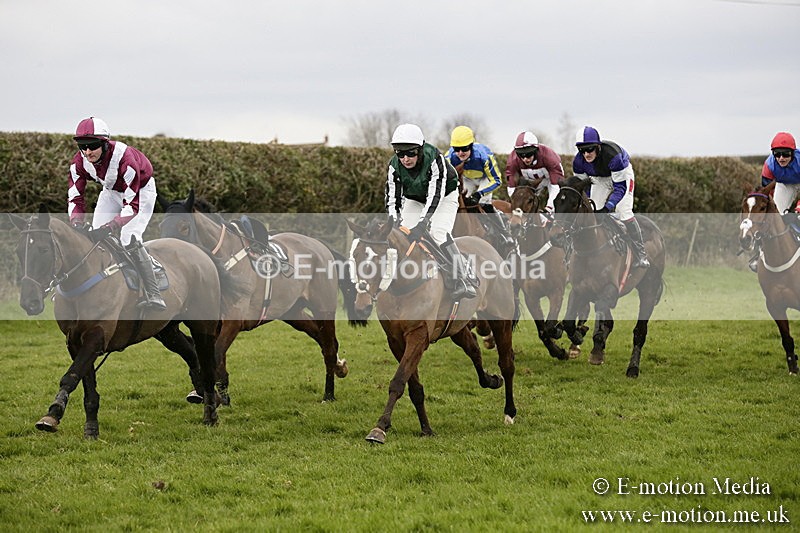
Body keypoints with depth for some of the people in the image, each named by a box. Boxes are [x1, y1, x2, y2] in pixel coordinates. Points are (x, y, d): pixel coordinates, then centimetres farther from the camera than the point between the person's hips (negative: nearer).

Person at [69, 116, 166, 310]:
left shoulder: (124, 159, -40)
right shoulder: (79, 162, -23)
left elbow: (132, 204, -39)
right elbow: (75, 197, -17)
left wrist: (109, 227, -48)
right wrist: (76, 226, -34)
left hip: (140, 190, -6)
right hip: (111, 191, 6)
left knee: (130, 239, -22)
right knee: (94, 238, -4)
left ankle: (153, 295, -23)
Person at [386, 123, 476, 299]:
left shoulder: (434, 159, -36)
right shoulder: (394, 166, -23)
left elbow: (434, 194, -42)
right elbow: (392, 199, -23)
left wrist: (422, 224, -52)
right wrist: (395, 224, -40)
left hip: (444, 195, -4)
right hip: (414, 200, 4)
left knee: (438, 233, -25)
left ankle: (463, 280, -24)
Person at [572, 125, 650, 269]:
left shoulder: (613, 155, -41)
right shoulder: (578, 161, -26)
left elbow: (620, 186, -37)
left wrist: (608, 206, -45)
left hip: (621, 174, -5)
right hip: (599, 180, 5)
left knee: (623, 212, -18)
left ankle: (641, 255, -12)